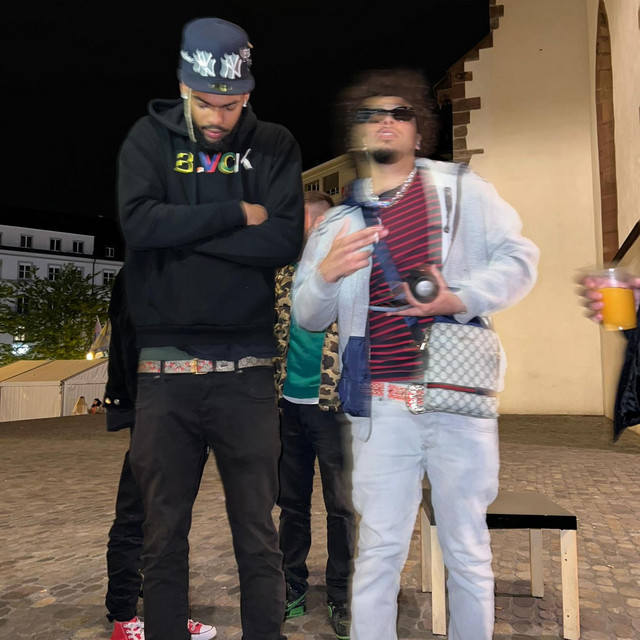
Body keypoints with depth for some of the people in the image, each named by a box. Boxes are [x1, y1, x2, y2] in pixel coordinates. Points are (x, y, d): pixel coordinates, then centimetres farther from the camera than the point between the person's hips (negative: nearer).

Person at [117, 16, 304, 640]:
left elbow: (286, 239, -8)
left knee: (259, 536, 9)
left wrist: (185, 232, -9)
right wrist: (237, 214, -8)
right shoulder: (150, 138, 8)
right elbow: (139, 223, -10)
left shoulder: (274, 145, 7)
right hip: (165, 370, 1)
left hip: (246, 369, 0)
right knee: (163, 538, 11)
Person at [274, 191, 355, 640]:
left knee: (341, 505, 6)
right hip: (288, 404, 5)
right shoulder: (285, 274, 9)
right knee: (292, 502, 13)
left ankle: (341, 598, 22)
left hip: (331, 404, -4)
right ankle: (294, 592, 29)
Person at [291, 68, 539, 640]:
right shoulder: (340, 221, 12)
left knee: (468, 550, 11)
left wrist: (461, 297, -15)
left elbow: (519, 259, 2)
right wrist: (324, 275, -10)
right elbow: (308, 317, 12)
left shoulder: (460, 188, 7)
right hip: (381, 408, 1)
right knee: (379, 550, 7)